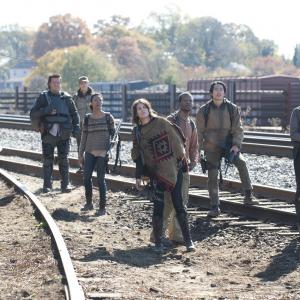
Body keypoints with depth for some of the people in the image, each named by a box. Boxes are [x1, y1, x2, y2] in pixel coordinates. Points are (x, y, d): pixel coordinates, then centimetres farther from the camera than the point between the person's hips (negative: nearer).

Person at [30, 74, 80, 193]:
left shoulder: (66, 97, 9)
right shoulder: (43, 97, 5)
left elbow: (74, 113, 16)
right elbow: (33, 114, 1)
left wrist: (76, 126, 1)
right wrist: (45, 111, -17)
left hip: (64, 133, 1)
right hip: (48, 133, -1)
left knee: (63, 159, 1)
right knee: (47, 159, 2)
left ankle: (65, 184, 6)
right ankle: (47, 184, 9)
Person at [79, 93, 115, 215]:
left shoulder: (108, 117, 1)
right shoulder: (87, 118, 7)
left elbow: (113, 134, 5)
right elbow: (84, 137, 12)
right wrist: (80, 154, 11)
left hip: (103, 153, -3)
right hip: (90, 152, 3)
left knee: (100, 180, -4)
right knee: (86, 178, 1)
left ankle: (102, 207, 4)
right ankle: (89, 203, 19)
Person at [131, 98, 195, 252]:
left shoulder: (161, 122, 1)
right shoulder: (137, 131, 7)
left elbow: (176, 139, 3)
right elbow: (138, 156, 10)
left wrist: (182, 160, 2)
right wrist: (138, 177, 7)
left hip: (174, 168, -1)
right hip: (156, 172, 1)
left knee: (178, 204, -2)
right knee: (158, 206, -5)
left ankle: (188, 240, 2)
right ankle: (158, 242, 4)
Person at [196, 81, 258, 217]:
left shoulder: (232, 109, -1)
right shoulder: (203, 111, -2)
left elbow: (238, 129, -1)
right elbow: (199, 132, 3)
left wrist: (236, 145, -15)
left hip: (229, 145, 0)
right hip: (211, 148, 0)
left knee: (241, 162, -25)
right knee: (212, 177, -2)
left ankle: (248, 196, -20)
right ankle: (214, 207, 10)